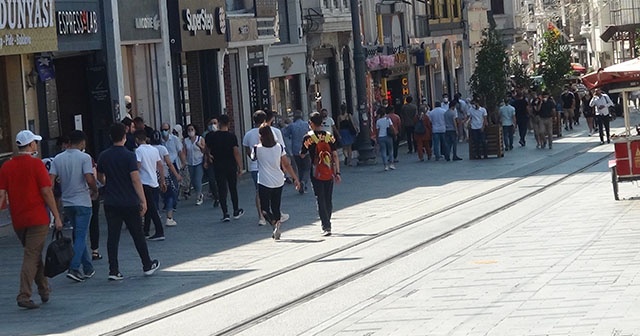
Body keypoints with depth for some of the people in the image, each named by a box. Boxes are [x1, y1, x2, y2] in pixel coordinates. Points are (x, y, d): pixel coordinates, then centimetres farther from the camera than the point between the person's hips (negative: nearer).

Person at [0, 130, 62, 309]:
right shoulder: (36, 163, -9)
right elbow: (47, 192, -10)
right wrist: (57, 217, -6)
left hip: (18, 220, 5)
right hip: (37, 218, -5)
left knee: (33, 254, 19)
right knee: (32, 256, -5)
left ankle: (44, 290, 29)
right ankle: (24, 296, -13)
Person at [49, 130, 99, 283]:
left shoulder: (58, 159, 4)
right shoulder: (84, 157, -10)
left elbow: (51, 180, -2)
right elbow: (89, 179, -19)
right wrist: (95, 191, 0)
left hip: (67, 203, 5)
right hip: (82, 202, -5)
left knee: (78, 234, 16)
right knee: (80, 236, -4)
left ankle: (88, 268, 21)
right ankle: (73, 268, -16)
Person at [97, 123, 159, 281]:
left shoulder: (103, 156, 2)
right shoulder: (129, 156, -12)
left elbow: (100, 178, 15)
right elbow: (136, 180, -16)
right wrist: (143, 201, -13)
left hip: (111, 203, 3)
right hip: (130, 203, -3)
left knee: (112, 236, 4)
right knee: (137, 235, 9)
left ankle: (113, 270, 0)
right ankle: (147, 266, 21)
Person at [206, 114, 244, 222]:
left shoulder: (212, 136, -3)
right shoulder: (232, 136, -9)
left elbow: (208, 150, 6)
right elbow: (236, 152, -12)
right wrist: (240, 167, -7)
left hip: (218, 166, 1)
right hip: (231, 166, -1)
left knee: (222, 189, 2)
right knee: (233, 188, 13)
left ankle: (225, 213, -2)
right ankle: (236, 211, 22)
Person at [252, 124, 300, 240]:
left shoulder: (257, 149, -11)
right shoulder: (279, 147, -3)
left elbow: (253, 157, 11)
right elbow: (286, 164, 0)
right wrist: (295, 178, 6)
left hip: (264, 183, -4)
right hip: (278, 182, 4)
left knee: (265, 209, 2)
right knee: (276, 208, 16)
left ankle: (275, 222, -25)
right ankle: (276, 233, 15)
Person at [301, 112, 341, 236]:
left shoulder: (308, 137, -7)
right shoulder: (329, 136, 2)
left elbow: (302, 155, 1)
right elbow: (335, 155, 1)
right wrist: (337, 172, 4)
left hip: (317, 174, -3)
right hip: (329, 173, 3)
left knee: (321, 200, -1)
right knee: (328, 200, 15)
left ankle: (326, 227, -10)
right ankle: (327, 224, 25)